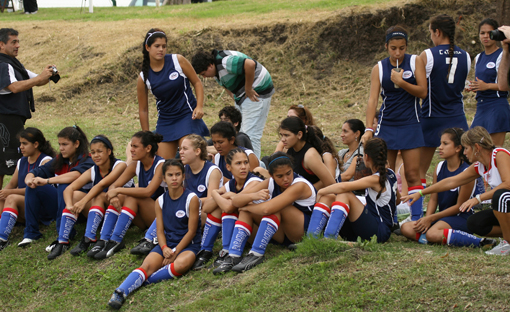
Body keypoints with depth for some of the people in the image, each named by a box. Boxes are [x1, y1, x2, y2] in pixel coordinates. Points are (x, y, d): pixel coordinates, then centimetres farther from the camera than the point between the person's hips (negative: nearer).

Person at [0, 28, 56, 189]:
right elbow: (15, 87, -29)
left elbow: (37, 80, 22)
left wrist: (47, 75, 0)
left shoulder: (15, 64, 18)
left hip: (16, 118, 10)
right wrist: (40, 77, -28)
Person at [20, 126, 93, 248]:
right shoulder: (59, 161, 11)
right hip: (58, 205, 6)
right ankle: (30, 233, -10)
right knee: (33, 187, -11)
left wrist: (47, 181, -39)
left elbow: (75, 175, -32)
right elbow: (38, 171, 2)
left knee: (64, 187, -34)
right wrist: (29, 178, -23)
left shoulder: (87, 161, -11)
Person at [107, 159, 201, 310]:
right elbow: (160, 230, 6)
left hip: (187, 244, -4)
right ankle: (121, 292, -47)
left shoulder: (191, 199, -5)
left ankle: (139, 280, -30)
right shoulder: (160, 201, 8)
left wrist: (175, 252, -14)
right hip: (166, 244, 4)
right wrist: (165, 248, -15)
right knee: (147, 265, -25)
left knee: (180, 265, -38)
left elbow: (191, 231, -7)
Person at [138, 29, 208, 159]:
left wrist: (199, 106, -11)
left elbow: (197, 82, 3)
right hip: (165, 121, 3)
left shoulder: (177, 60, -6)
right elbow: (143, 110, 6)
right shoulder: (144, 77, -3)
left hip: (188, 115, -3)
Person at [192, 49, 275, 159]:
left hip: (256, 93, -10)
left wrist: (248, 90, -26)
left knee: (250, 136, -13)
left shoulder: (225, 62, -26)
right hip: (242, 96, 10)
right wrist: (236, 99, 7)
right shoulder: (216, 70, 7)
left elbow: (250, 64, -37)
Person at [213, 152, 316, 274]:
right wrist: (254, 196, -31)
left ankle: (256, 254, -30)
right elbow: (235, 201, -9)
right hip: (283, 236, 7)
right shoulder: (270, 183, -4)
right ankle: (233, 256, -19)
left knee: (276, 205, -30)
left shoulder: (300, 185, -25)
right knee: (247, 210, -7)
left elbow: (267, 209, -36)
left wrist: (246, 206, -16)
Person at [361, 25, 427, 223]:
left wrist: (401, 82, -20)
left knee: (412, 174, -5)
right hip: (386, 125, 1)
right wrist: (369, 128, -16)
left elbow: (423, 92, -5)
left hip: (410, 125, -1)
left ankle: (417, 219, -2)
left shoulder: (415, 62, -1)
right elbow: (373, 99, -6)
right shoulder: (379, 68, 0)